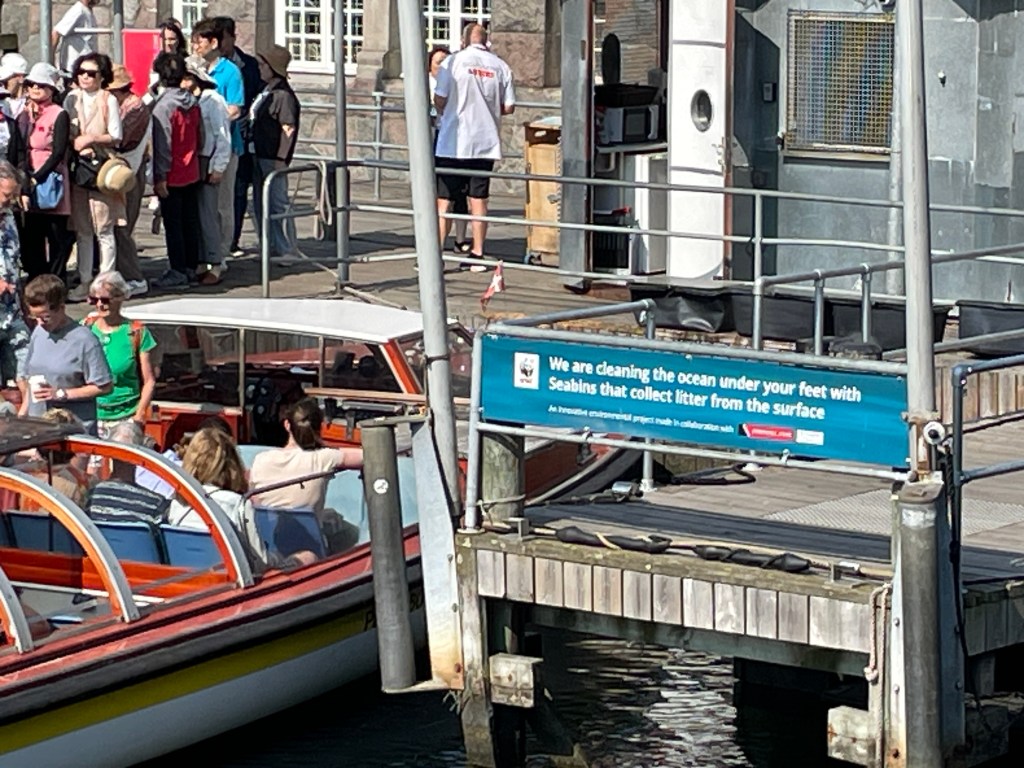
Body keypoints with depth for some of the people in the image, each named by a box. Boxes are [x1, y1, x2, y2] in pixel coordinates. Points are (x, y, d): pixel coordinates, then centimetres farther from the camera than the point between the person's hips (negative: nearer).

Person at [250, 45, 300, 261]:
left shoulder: (283, 95, -14)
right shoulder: (266, 92, 15)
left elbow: (288, 129, -17)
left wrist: (281, 159, -19)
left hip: (273, 157, -10)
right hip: (259, 155, 10)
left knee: (278, 203, -6)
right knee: (260, 205, 12)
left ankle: (286, 250, -2)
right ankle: (269, 248, 20)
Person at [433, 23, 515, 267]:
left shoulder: (455, 62, -7)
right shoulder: (500, 66, 2)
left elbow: (439, 100, -8)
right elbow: (509, 107, 3)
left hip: (454, 142, -3)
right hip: (486, 142, 3)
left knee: (443, 200, 1)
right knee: (478, 198, 12)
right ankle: (478, 252, 13)